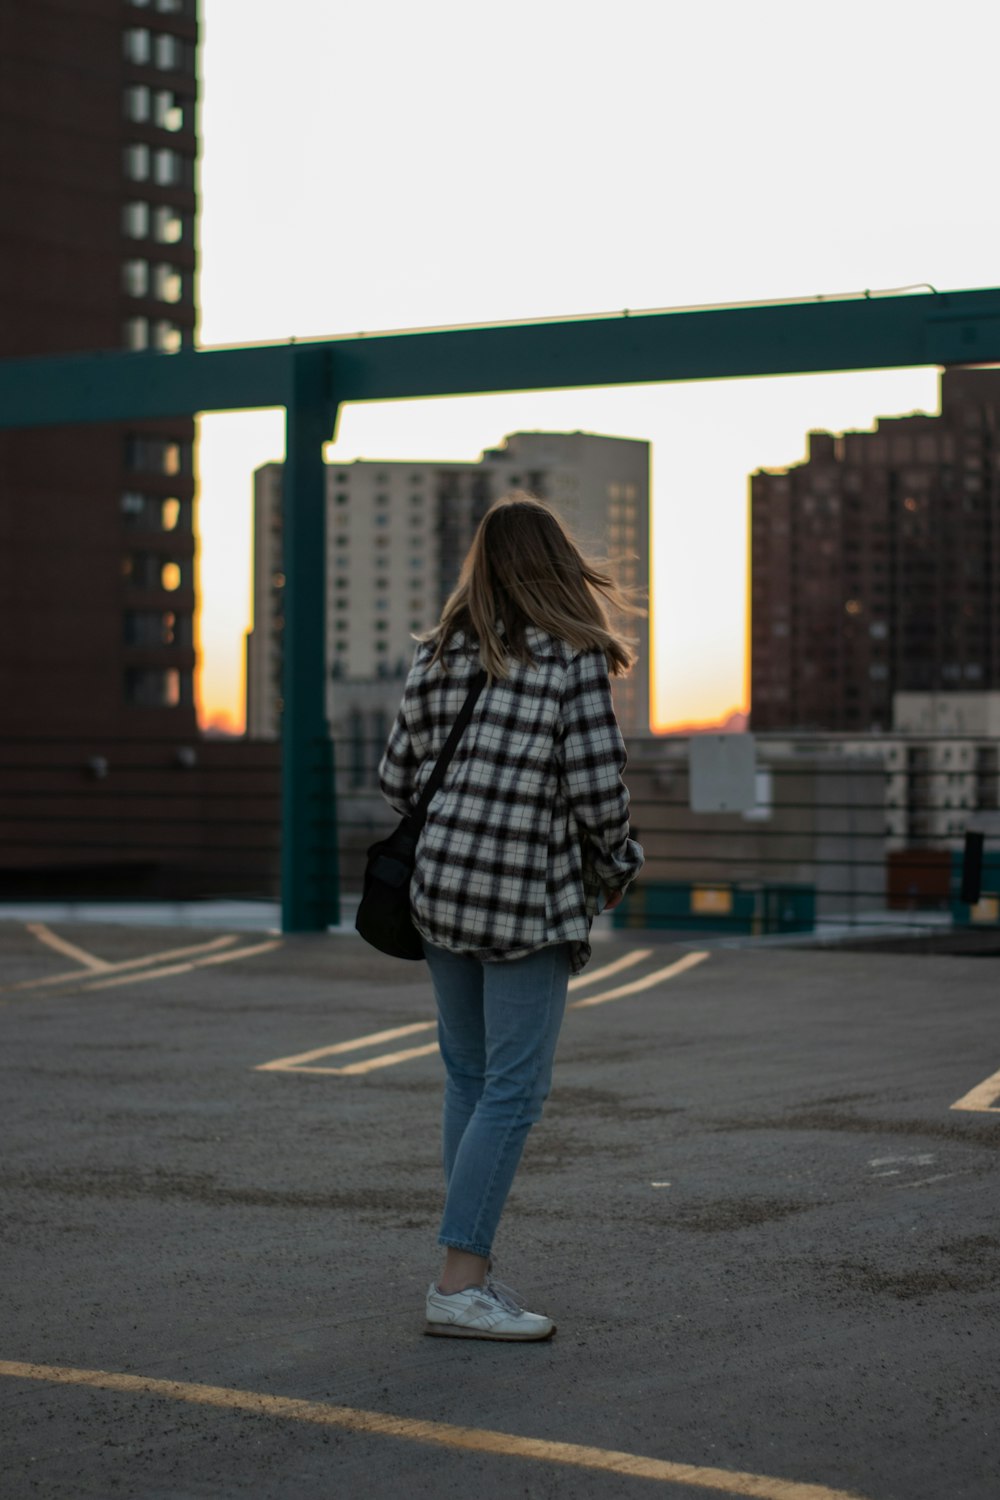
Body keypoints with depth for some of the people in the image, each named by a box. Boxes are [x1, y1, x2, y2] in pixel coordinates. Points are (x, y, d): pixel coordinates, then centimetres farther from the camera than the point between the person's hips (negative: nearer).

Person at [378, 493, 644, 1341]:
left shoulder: (440, 656, 7)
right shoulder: (572, 660, -10)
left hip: (440, 886, 6)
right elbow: (597, 789, -12)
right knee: (514, 1091, -3)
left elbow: (397, 778, 10)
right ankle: (460, 1286, -6)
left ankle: (473, 1269, 17)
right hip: (528, 897, -6)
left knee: (470, 1082, 14)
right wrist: (616, 867, 6)